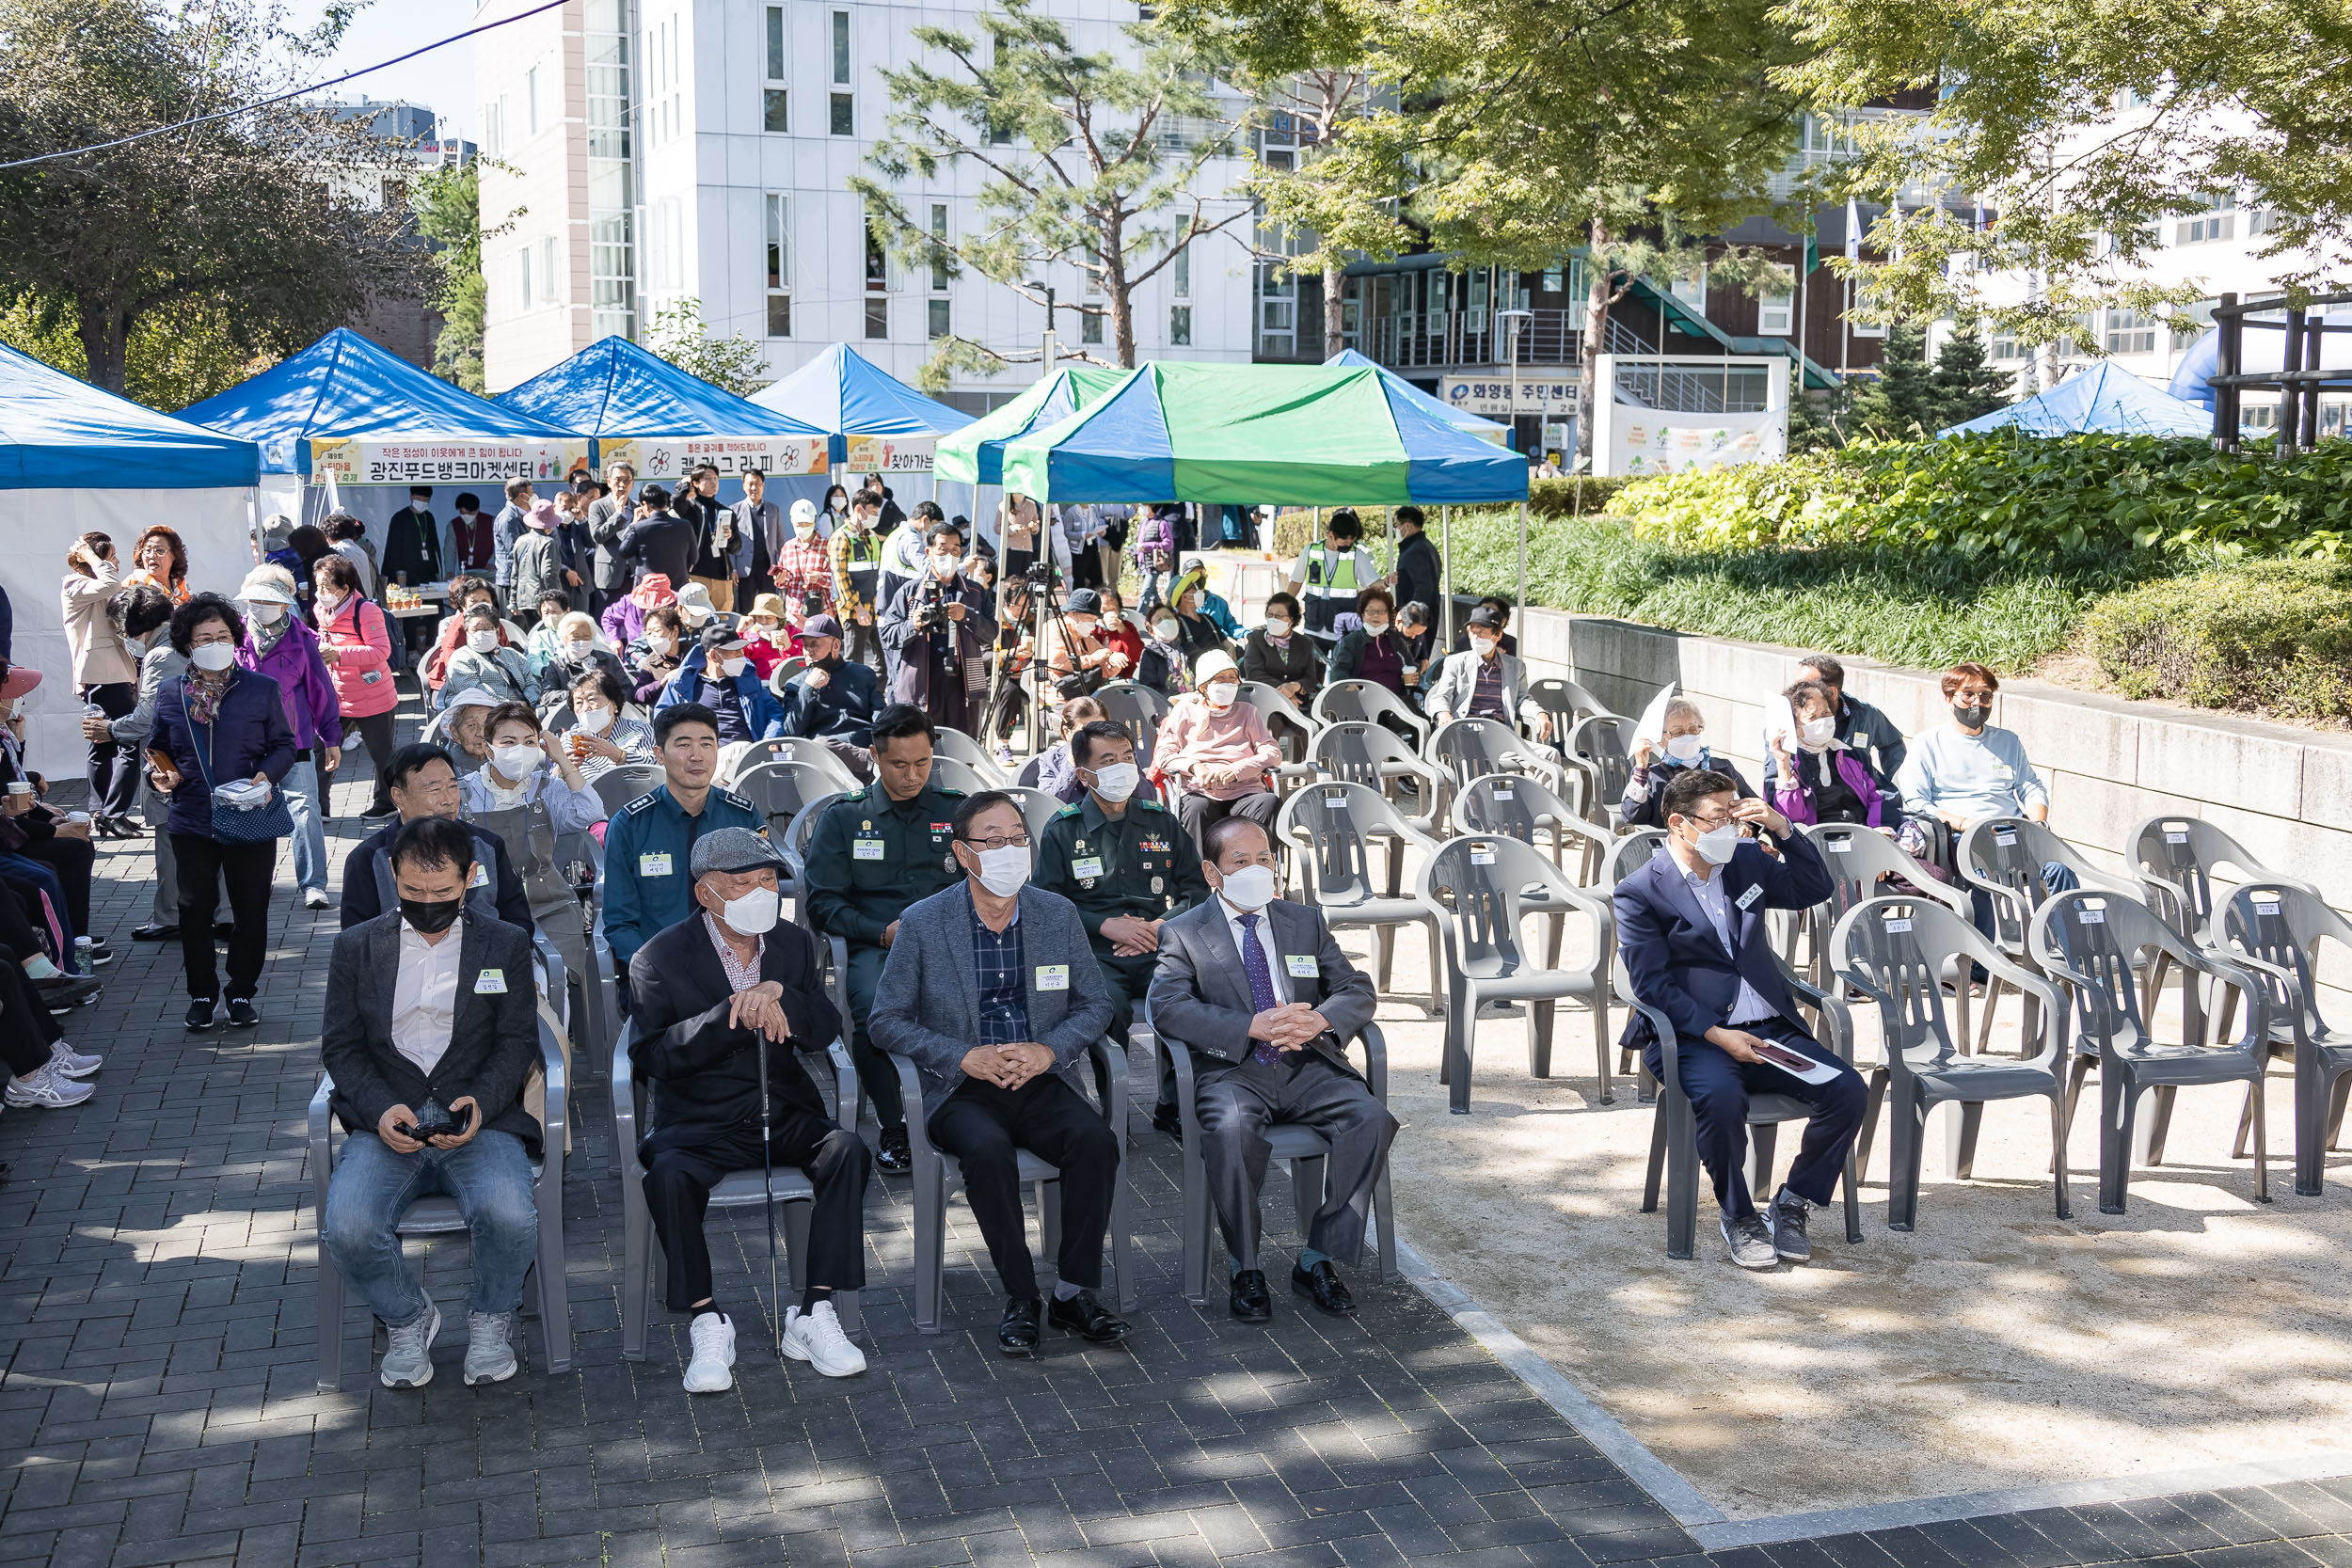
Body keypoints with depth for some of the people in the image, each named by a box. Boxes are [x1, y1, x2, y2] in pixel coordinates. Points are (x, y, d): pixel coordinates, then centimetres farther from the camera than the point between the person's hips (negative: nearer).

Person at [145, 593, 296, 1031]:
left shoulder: (262, 689, 1)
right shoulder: (170, 696, 5)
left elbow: (283, 745, 4)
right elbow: (157, 750, 15)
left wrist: (267, 775, -14)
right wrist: (158, 775, -5)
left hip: (251, 819, -1)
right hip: (192, 822, 1)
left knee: (251, 910, 6)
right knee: (194, 911, 9)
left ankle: (242, 993, 21)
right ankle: (202, 994, 23)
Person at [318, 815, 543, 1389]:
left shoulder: (506, 945, 12)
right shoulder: (357, 946, 13)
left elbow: (519, 1041, 6)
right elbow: (340, 1046, 8)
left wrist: (481, 1103, -14)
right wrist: (380, 1110, -12)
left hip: (479, 1121, -1)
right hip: (387, 1124, 1)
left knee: (509, 1216, -31)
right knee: (346, 1230, -28)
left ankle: (490, 1318, 4)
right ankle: (408, 1318, 6)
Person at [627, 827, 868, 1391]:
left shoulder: (794, 944, 9)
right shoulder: (660, 958, -4)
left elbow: (825, 1032, 2)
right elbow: (652, 1056, -15)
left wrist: (777, 994, -18)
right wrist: (732, 1013, -25)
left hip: (784, 1112, 3)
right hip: (698, 1121, -3)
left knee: (848, 1149, -25)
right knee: (668, 1175, -34)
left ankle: (812, 1315, -18)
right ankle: (707, 1322, -17)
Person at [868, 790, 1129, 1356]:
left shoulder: (1058, 913, 5)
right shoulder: (922, 922, -3)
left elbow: (1095, 1004, 11)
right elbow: (888, 1021, -1)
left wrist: (1049, 1050, -9)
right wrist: (966, 1057, -14)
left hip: (1043, 1082, 2)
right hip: (962, 1091, -2)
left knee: (1095, 1139, -28)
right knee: (988, 1149, -34)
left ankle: (1075, 1293, -14)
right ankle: (1021, 1299, -19)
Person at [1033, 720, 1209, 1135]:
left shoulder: (1161, 821, 18)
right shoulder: (1062, 830, 9)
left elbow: (1197, 888, 17)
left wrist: (1162, 925, -2)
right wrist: (1106, 925, -11)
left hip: (1158, 949, 2)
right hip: (1093, 953, -2)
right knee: (1107, 1007, -35)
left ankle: (1173, 1107, -8)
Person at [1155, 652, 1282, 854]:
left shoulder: (1246, 712, 24)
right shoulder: (1185, 710, 21)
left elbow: (1273, 754, 11)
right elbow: (1163, 755, 12)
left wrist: (1234, 771, -7)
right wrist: (1195, 767, -9)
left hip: (1244, 791, 1)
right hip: (1199, 792, -1)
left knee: (1270, 802, -33)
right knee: (1197, 808, -38)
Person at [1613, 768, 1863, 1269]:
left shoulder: (1747, 861, 14)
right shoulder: (1638, 893, -4)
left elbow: (1814, 889, 17)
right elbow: (1652, 986, -9)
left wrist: (1782, 828, 0)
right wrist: (1718, 1035, -20)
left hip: (1770, 1029, 5)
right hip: (1692, 1036, -5)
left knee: (1847, 1090, -18)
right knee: (1722, 1097, -37)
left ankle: (1792, 1204, 1)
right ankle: (1739, 1218, -12)